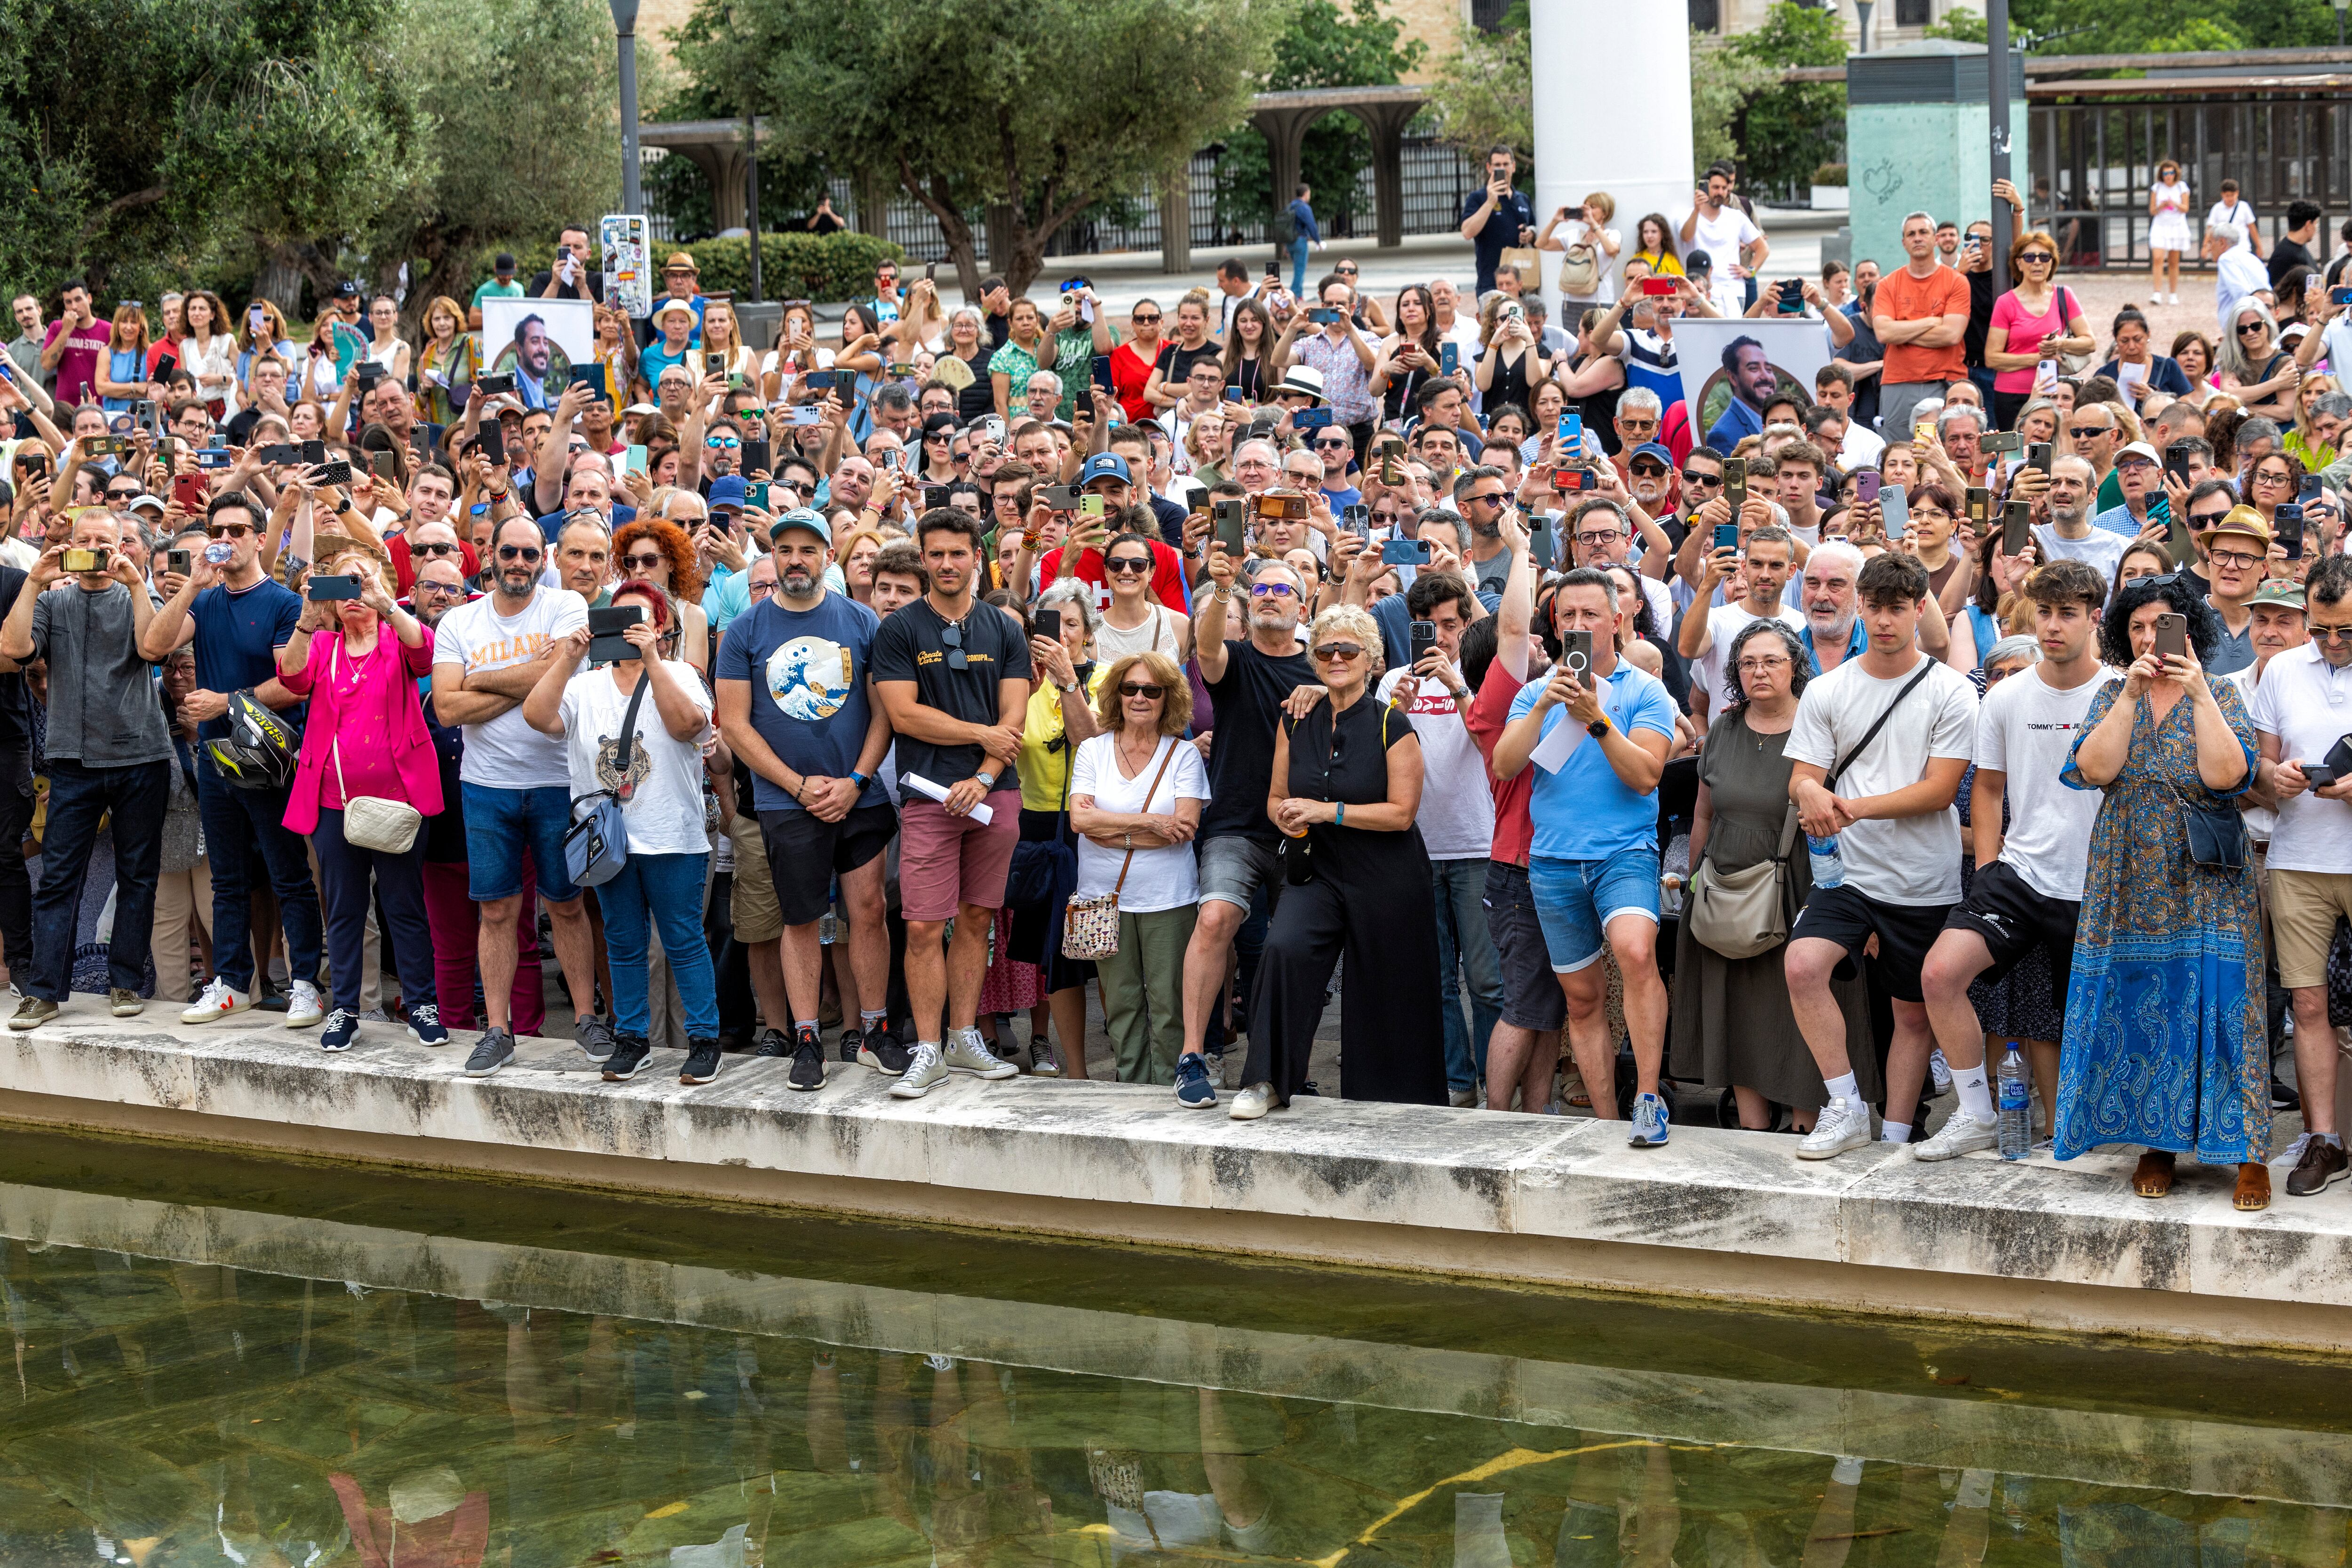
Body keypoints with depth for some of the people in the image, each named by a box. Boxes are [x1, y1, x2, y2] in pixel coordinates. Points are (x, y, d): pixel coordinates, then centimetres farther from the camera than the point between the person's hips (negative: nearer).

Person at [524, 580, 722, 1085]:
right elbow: (538, 716, -6)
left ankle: (705, 1039, 4)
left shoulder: (679, 676, 3)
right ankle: (630, 1038, 20)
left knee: (684, 940, -2)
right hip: (607, 837, 3)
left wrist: (651, 657, -22)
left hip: (672, 839, -3)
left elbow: (688, 723, -18)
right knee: (623, 943, 10)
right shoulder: (586, 685, 10)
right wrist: (567, 658, -13)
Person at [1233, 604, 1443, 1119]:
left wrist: (1326, 811, -17)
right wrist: (1287, 818, -10)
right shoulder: (1296, 723, 7)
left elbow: (1401, 812, -10)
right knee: (1284, 947, -24)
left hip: (1385, 880, -2)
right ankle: (1267, 1082, -19)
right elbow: (1276, 798, 15)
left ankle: (1380, 1103, 22)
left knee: (1384, 996, 3)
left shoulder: (1392, 727, -6)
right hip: (1315, 869, 2)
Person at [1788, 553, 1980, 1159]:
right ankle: (1846, 1108, -12)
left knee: (1914, 1014, 8)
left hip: (1926, 884, -1)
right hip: (1850, 874, 1)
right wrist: (1810, 790, -22)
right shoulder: (1827, 691, 6)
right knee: (1803, 964, -24)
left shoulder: (1951, 693, -3)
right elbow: (1801, 778, 4)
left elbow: (1938, 791, -10)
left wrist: (1854, 806, -21)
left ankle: (1895, 1139, 22)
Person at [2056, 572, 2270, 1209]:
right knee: (2139, 1008, 2)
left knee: (2220, 1006, -8)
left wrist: (2199, 693, -17)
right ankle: (2157, 1143, 13)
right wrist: (2132, 694, -13)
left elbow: (2225, 774, -15)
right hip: (2133, 887, 2)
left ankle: (2249, 1154, -5)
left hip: (2208, 888, -2)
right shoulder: (2112, 697, 9)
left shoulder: (2222, 696, 3)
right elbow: (2095, 768, -8)